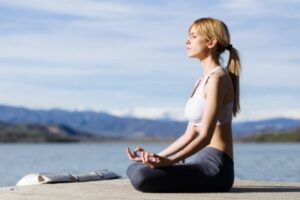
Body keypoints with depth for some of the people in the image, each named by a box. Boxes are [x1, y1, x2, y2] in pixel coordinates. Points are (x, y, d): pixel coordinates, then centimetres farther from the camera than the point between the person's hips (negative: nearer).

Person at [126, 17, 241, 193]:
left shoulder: (217, 78, -12)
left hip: (214, 167, -9)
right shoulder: (202, 81, 18)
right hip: (201, 162, 9)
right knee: (133, 168, 14)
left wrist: (169, 161, -30)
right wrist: (157, 157, 10)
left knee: (141, 177, -27)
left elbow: (205, 136, -21)